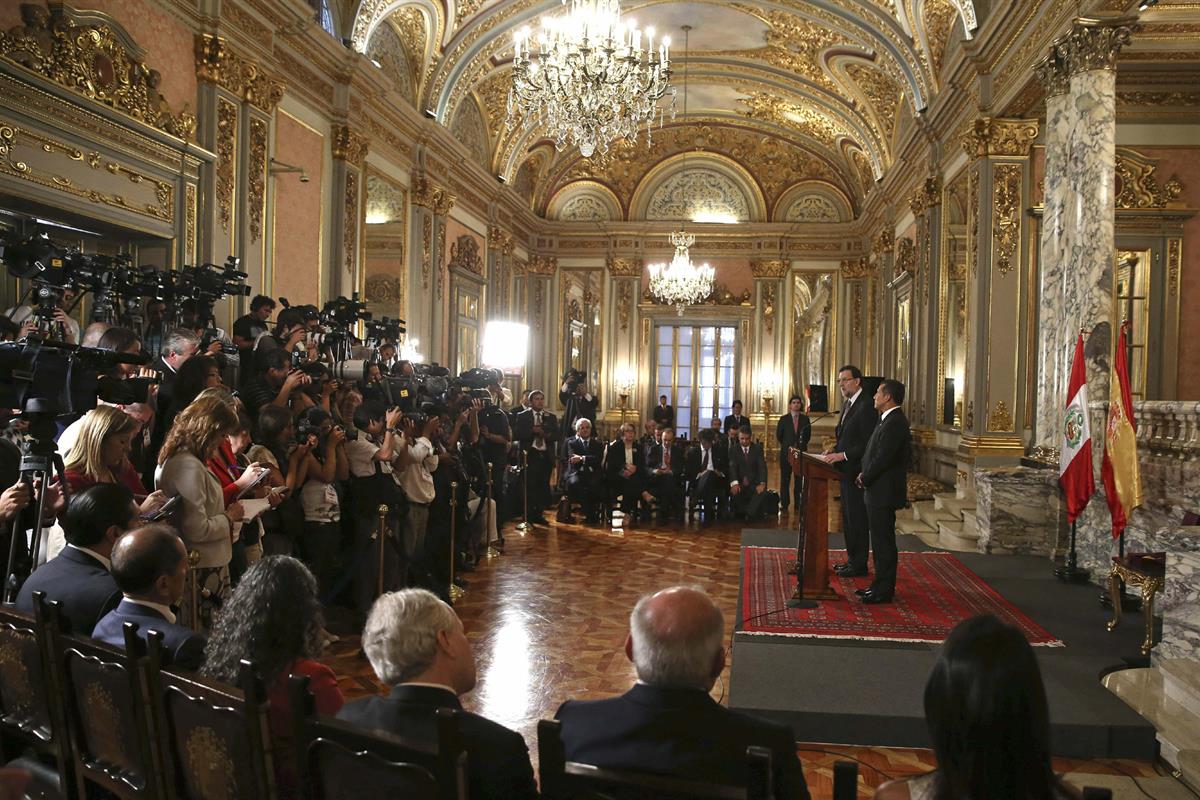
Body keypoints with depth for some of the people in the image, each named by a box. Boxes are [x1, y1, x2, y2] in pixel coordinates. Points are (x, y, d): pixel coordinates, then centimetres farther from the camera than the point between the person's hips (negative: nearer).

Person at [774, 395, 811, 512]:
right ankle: (784, 504, 5)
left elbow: (808, 435, 10)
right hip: (786, 452, -1)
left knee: (799, 479, 0)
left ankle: (799, 503, 5)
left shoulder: (805, 419, 7)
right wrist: (788, 446, 5)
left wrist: (799, 446, 4)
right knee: (785, 479, 1)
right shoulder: (784, 419, 4)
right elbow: (779, 436, 6)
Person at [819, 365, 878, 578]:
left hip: (857, 471, -9)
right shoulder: (847, 404, 15)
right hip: (846, 471, 9)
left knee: (857, 517, -2)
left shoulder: (865, 405, -15)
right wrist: (834, 449, 5)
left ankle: (859, 565, 7)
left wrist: (843, 455, -22)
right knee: (848, 517, 14)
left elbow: (868, 443, -20)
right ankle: (852, 559, 24)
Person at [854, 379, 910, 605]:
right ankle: (880, 585, 24)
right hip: (879, 491, 10)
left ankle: (884, 590, 4)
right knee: (880, 539, 15)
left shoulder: (894, 422, -18)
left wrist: (865, 478, -11)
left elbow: (883, 458, -23)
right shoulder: (889, 420, 15)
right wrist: (865, 475, 6)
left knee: (883, 540, -3)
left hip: (883, 492, -10)